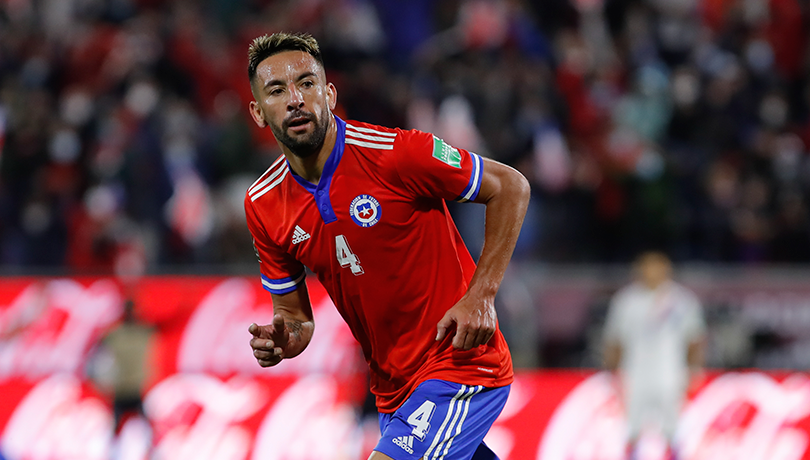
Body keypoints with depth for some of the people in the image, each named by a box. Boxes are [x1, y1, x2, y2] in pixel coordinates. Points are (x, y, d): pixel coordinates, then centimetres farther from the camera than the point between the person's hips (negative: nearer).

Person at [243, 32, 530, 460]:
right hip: (393, 389, 6)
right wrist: (283, 340, -16)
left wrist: (481, 294, -15)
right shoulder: (263, 206, -2)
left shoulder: (395, 154, -19)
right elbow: (294, 314, 9)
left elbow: (510, 186, -9)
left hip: (461, 364, -6)